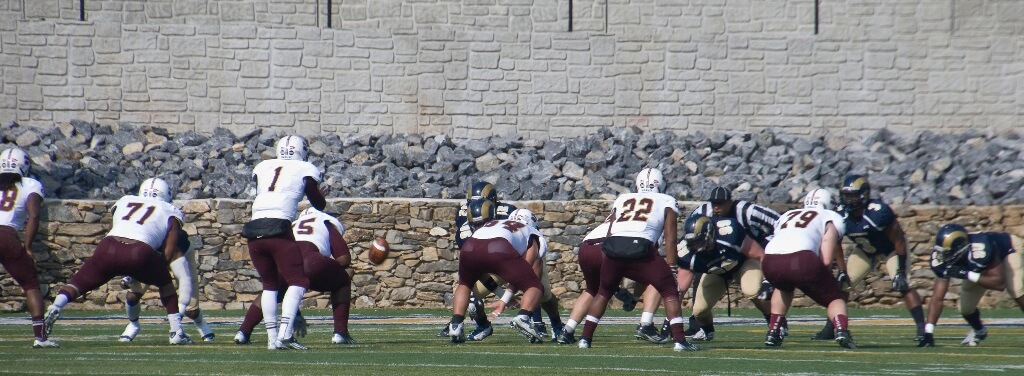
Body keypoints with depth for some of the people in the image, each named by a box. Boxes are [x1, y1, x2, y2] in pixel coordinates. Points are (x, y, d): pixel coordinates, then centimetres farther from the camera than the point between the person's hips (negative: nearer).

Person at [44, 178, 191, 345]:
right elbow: (168, 252, 18)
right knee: (165, 283, 25)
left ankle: (56, 305, -16)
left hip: (108, 247, 1)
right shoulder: (170, 214, 25)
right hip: (139, 253, -1)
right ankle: (177, 332, 21)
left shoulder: (125, 201, 32)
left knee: (80, 282, 14)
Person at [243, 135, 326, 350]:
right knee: (298, 282, 0)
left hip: (254, 230, 5)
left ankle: (272, 338, 8)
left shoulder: (262, 168, 20)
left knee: (270, 284, 16)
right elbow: (319, 204, 21)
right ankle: (285, 334, -17)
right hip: (279, 229, -5)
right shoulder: (306, 171, 11)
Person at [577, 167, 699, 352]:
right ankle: (679, 339, -1)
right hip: (641, 246, -3)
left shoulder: (622, 199, 30)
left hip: (614, 247, 3)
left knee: (604, 292, 26)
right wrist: (671, 267, 12)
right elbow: (670, 238, 12)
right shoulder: (666, 202, 21)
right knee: (669, 292, 10)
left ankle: (585, 338, 22)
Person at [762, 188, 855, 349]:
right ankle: (842, 330, -14)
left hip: (770, 261, 4)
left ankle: (773, 333, 28)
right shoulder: (831, 218, 21)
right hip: (801, 260, -4)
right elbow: (826, 260, 9)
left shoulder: (787, 215, 35)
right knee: (835, 298, 14)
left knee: (784, 287, 38)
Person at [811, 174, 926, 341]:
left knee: (902, 285, -24)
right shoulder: (841, 215, -21)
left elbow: (899, 241, -27)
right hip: (864, 250, 5)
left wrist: (901, 271, -27)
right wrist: (841, 270, -7)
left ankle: (922, 327, -19)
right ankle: (829, 330, 8)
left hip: (890, 249, -5)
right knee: (841, 284, -3)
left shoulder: (879, 213, -36)